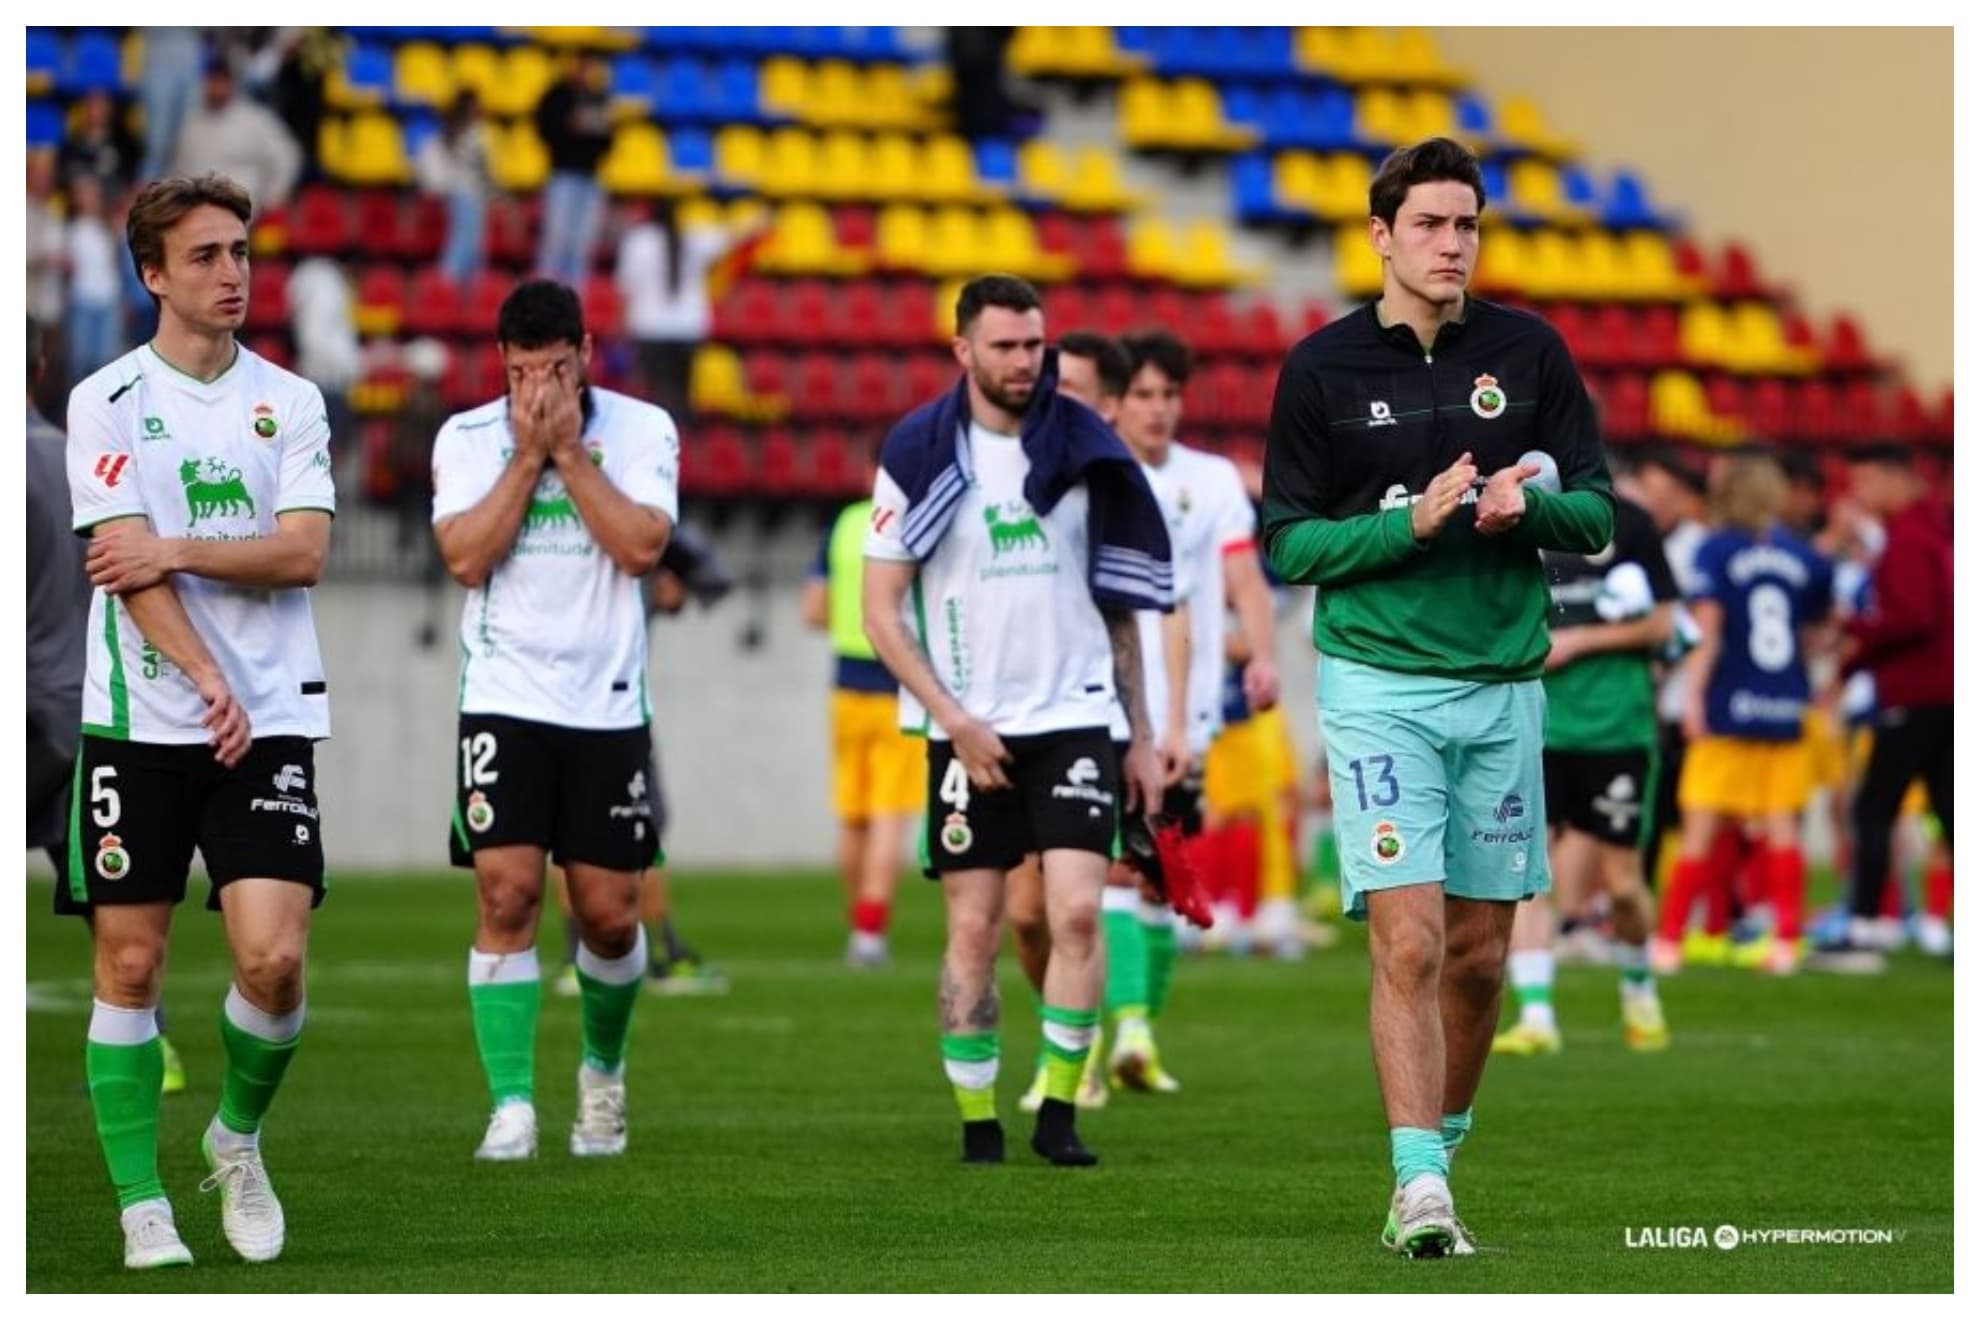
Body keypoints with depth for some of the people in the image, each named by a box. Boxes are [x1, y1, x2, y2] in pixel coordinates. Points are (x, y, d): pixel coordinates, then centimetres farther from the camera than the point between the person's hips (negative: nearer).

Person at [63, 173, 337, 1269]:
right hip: (140, 722, -1)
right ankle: (142, 1204, 9)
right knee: (129, 964, -1)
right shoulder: (108, 400, 0)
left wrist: (176, 549, -15)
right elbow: (130, 564, -9)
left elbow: (303, 553, -3)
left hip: (269, 719, 2)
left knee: (274, 959, -10)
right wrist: (210, 682, -18)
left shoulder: (290, 400, 8)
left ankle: (238, 1137, 17)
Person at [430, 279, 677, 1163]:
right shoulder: (466, 437, 1)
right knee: (507, 897, -14)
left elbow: (641, 547, -13)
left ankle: (603, 1067, 32)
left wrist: (567, 450, -14)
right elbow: (466, 559, -11)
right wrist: (526, 454, -13)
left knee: (610, 916, 4)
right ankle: (512, 1107, -11)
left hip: (607, 704, 1)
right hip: (505, 700, -1)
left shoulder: (641, 429, 1)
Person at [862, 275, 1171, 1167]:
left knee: (1077, 911, -10)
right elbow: (880, 609, -2)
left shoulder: (1082, 445, 6)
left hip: (1074, 718, 1)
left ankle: (1058, 1111, -1)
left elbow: (1119, 601, 13)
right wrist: (954, 720, -10)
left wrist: (1141, 737, 11)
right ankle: (976, 1120, 9)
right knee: (973, 928, 0)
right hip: (969, 732, -1)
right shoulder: (920, 453, -2)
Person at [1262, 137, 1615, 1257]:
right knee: (1409, 942, -14)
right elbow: (1288, 544, -1)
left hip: (1505, 682, 3)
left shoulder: (1530, 352, 4)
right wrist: (1412, 522, -16)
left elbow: (1598, 516, 7)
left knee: (1480, 954, 9)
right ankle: (1420, 1189, -15)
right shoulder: (1321, 368, -1)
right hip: (1379, 685, -3)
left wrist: (1530, 502, -15)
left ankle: (1444, 1144, 27)